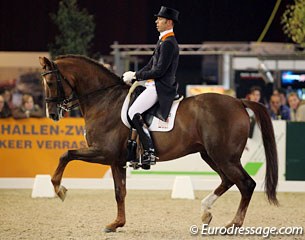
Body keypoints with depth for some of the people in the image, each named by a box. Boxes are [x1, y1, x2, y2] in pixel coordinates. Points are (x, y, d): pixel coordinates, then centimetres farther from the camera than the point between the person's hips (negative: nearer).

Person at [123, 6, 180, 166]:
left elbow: (159, 70, -20)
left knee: (133, 113, -20)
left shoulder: (168, 43, -14)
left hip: (161, 88, -11)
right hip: (155, 86, 11)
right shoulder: (163, 41, 20)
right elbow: (151, 66, 23)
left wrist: (136, 75, -12)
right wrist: (133, 77, 11)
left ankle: (150, 152, -22)